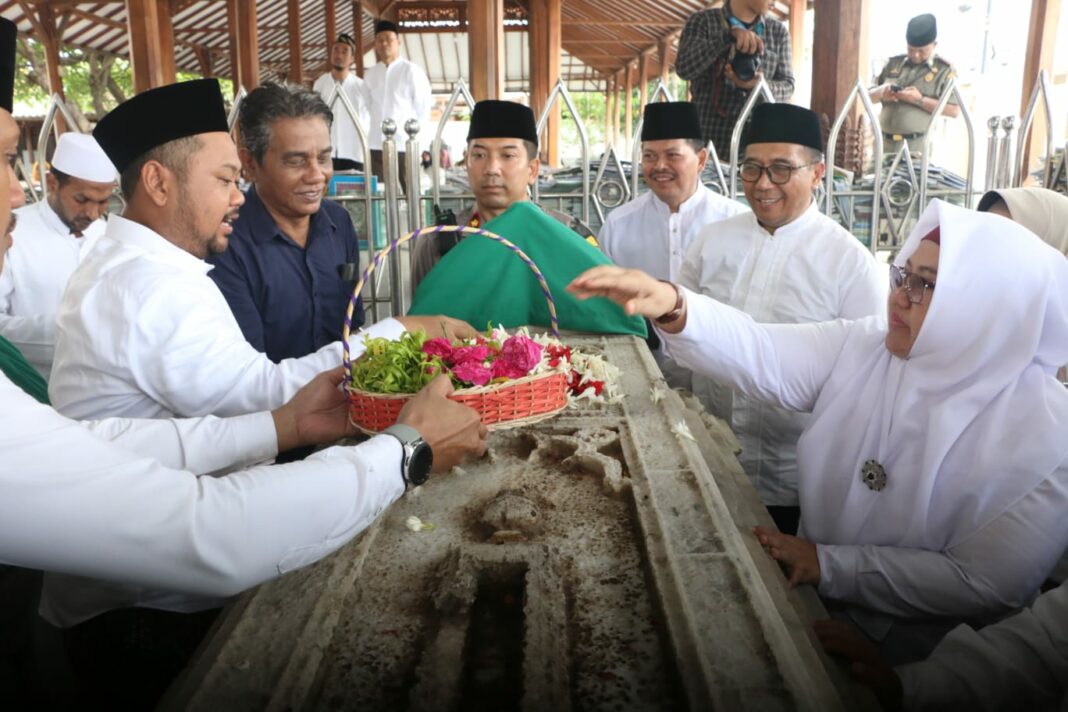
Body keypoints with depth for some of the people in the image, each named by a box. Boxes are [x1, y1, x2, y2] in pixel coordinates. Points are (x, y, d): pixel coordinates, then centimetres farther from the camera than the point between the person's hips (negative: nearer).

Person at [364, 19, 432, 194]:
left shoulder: (412, 71, -1)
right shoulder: (369, 74, 13)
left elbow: (423, 106, -2)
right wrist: (366, 131, 6)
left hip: (404, 145, -4)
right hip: (376, 145, 4)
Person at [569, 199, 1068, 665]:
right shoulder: (863, 347, -4)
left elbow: (985, 586, -19)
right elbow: (761, 355, -17)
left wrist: (828, 565, -23)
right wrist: (674, 308, -35)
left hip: (912, 661, -4)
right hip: (811, 593, 5)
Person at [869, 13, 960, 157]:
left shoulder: (944, 70, 2)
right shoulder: (893, 63, 13)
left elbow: (955, 110, -5)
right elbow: (869, 96, 17)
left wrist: (920, 100, -15)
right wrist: (881, 92, -7)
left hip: (916, 145, -4)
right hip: (884, 141, 4)